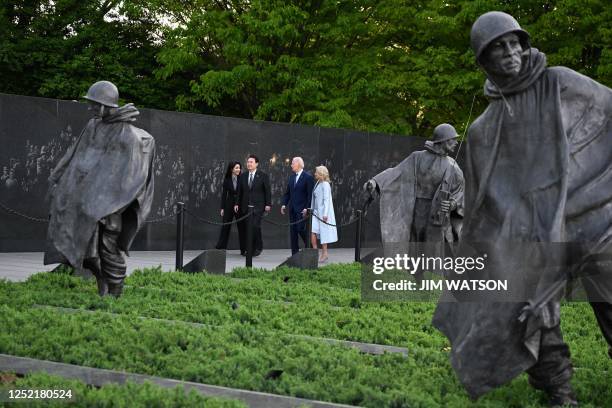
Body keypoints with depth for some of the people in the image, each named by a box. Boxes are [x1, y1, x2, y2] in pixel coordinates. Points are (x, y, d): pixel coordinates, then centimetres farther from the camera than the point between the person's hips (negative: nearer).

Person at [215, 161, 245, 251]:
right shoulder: (227, 180, 2)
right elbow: (224, 194, 4)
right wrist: (222, 207, 0)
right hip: (229, 204, 1)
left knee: (241, 226, 2)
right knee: (225, 226, 5)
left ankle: (244, 249, 8)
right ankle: (220, 247, 11)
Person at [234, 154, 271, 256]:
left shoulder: (263, 176, 1)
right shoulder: (243, 176, 12)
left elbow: (267, 191, 0)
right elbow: (239, 191, 13)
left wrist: (268, 204, -5)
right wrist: (237, 203, 5)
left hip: (258, 206, -4)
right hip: (245, 206, 4)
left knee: (255, 226, -16)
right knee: (246, 228, 2)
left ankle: (258, 247, 0)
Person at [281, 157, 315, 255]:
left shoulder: (308, 177, -8)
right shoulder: (292, 177, 13)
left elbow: (310, 194, -11)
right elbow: (287, 192, 17)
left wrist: (307, 208, -16)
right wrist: (284, 204, 5)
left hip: (302, 209, -7)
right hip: (292, 209, 7)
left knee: (301, 229, -9)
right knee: (293, 231, 6)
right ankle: (294, 253, 11)